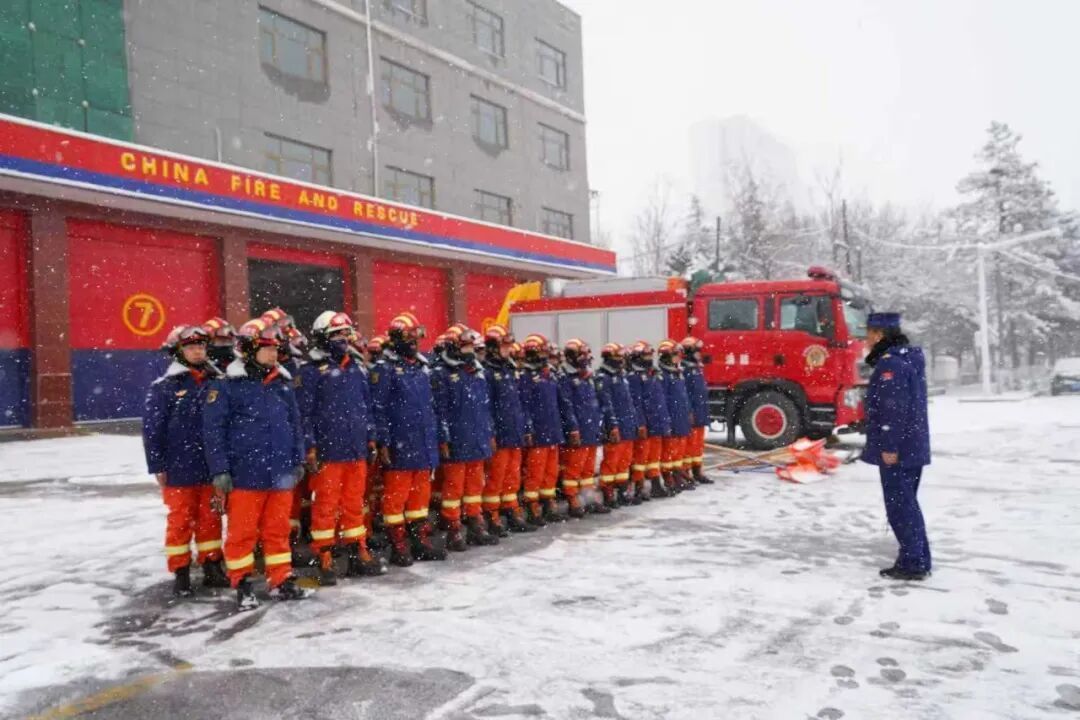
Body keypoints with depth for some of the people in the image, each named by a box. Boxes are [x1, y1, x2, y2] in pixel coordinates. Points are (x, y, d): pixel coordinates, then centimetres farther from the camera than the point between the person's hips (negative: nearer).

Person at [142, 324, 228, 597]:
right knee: (180, 521, 7)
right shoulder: (164, 387, -7)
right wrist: (157, 467, -8)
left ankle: (212, 568, 26)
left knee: (210, 519, 13)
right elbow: (152, 429, -7)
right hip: (179, 469, -3)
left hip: (211, 468, 4)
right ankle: (180, 575, 18)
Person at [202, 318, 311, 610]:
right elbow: (213, 430, -8)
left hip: (280, 473, 5)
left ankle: (281, 581, 24)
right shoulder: (227, 385, -8)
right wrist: (219, 471, -10)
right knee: (242, 531, 7)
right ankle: (242, 584, 21)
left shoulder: (283, 383, 9)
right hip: (244, 474, -5)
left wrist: (298, 461, 12)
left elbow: (294, 424, 15)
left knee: (278, 529, 13)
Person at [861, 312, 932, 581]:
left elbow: (894, 409, -23)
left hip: (897, 450, -10)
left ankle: (912, 564, 2)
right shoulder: (910, 358, 15)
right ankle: (919, 561, 24)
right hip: (914, 446, 10)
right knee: (908, 503, 17)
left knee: (899, 506, -3)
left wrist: (889, 447, -21)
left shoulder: (890, 363, -17)